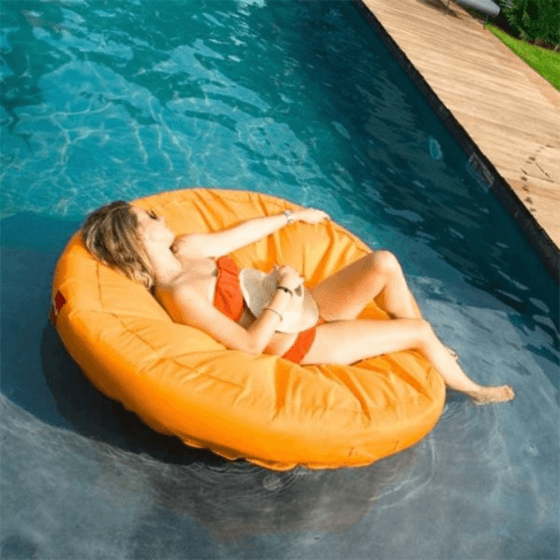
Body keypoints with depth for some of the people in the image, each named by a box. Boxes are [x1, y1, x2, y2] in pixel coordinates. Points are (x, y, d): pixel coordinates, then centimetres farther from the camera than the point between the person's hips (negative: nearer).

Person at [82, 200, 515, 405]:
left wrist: (292, 216, 21)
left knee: (384, 263, -6)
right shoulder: (179, 295, -25)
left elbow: (242, 234, 14)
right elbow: (250, 344, -25)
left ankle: (428, 352, 17)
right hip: (292, 342, -8)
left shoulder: (186, 248, 0)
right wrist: (284, 291, -20)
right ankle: (471, 389, 27)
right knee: (419, 330, -5)